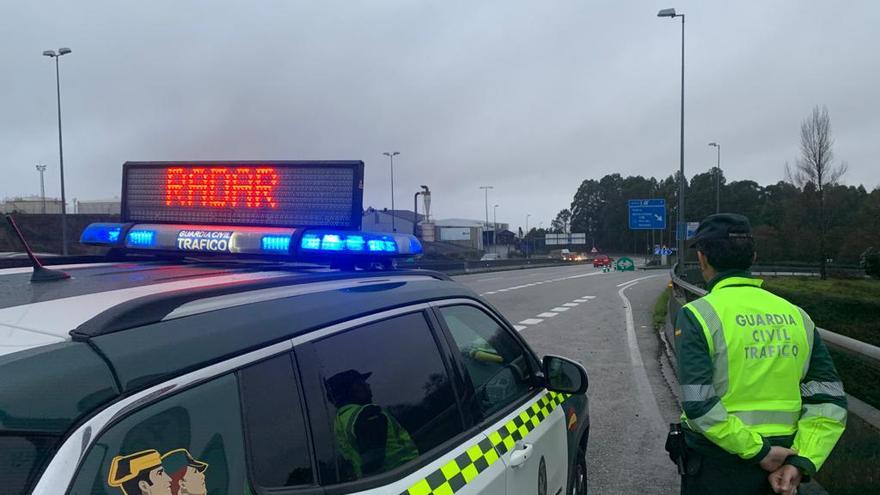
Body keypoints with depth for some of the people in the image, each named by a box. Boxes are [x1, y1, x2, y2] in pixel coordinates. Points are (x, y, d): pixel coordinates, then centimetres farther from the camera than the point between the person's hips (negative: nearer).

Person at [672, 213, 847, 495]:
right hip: (780, 460, 4)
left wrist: (758, 451, -14)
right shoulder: (796, 315, 2)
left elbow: (698, 405, -22)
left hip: (716, 469, -4)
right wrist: (802, 461, -7)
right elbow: (829, 400, -1)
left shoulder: (697, 315, -14)